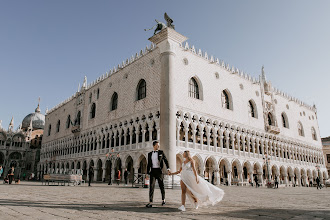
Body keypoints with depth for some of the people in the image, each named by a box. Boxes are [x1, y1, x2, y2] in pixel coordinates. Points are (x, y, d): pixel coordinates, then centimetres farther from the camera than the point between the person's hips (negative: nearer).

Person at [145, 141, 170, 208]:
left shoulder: (161, 152, 4)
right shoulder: (150, 154, 10)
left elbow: (166, 161, 2)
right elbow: (149, 164, 11)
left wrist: (168, 169, -11)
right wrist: (147, 173, 6)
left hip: (159, 170, -1)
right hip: (152, 171, 1)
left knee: (161, 185, 9)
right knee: (151, 186, -10)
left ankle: (163, 199, 29)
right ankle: (150, 202, -10)